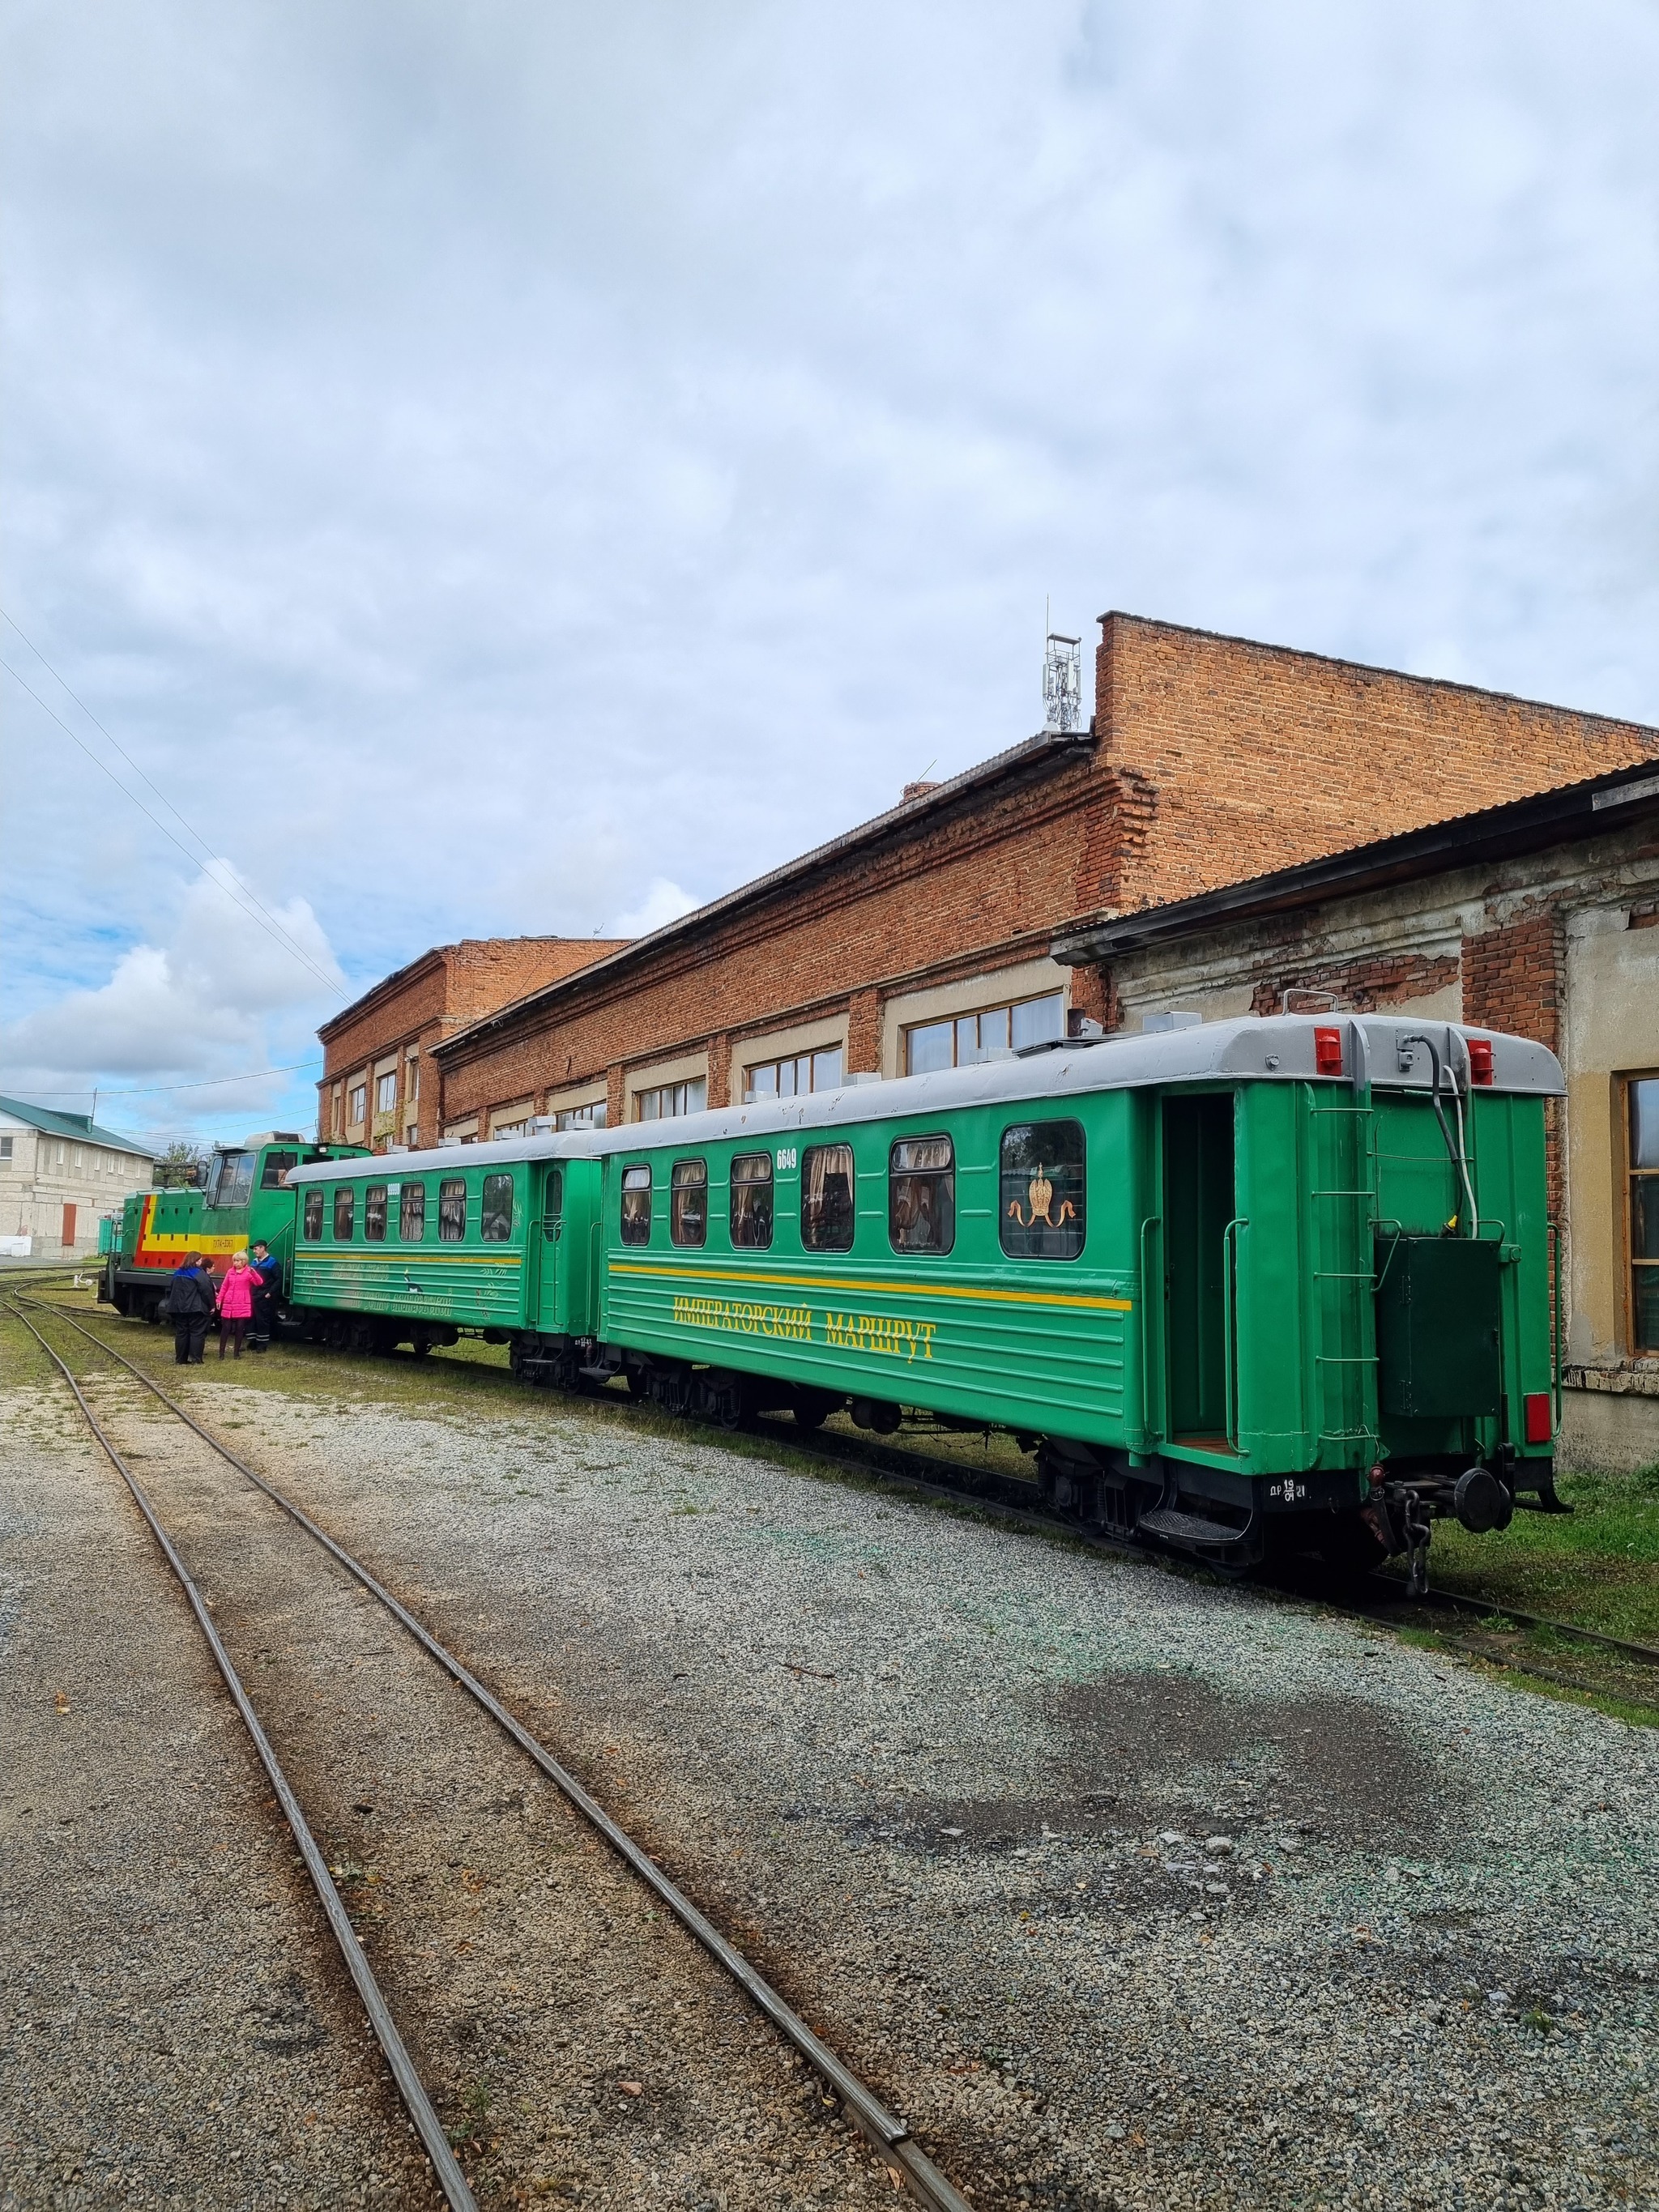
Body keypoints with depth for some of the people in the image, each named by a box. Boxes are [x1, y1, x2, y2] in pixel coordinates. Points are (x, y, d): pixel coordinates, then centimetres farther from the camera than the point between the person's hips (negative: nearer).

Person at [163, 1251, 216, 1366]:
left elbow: (170, 1290, 19)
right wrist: (211, 1305, -8)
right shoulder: (199, 1273, -10)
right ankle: (196, 1360, -7)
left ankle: (181, 1359, 12)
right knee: (197, 1333, -3)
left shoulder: (178, 1273, 14)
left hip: (179, 1308, 7)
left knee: (181, 1333, 10)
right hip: (196, 1308, -7)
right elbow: (206, 1290, -16)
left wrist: (173, 1305, 26)